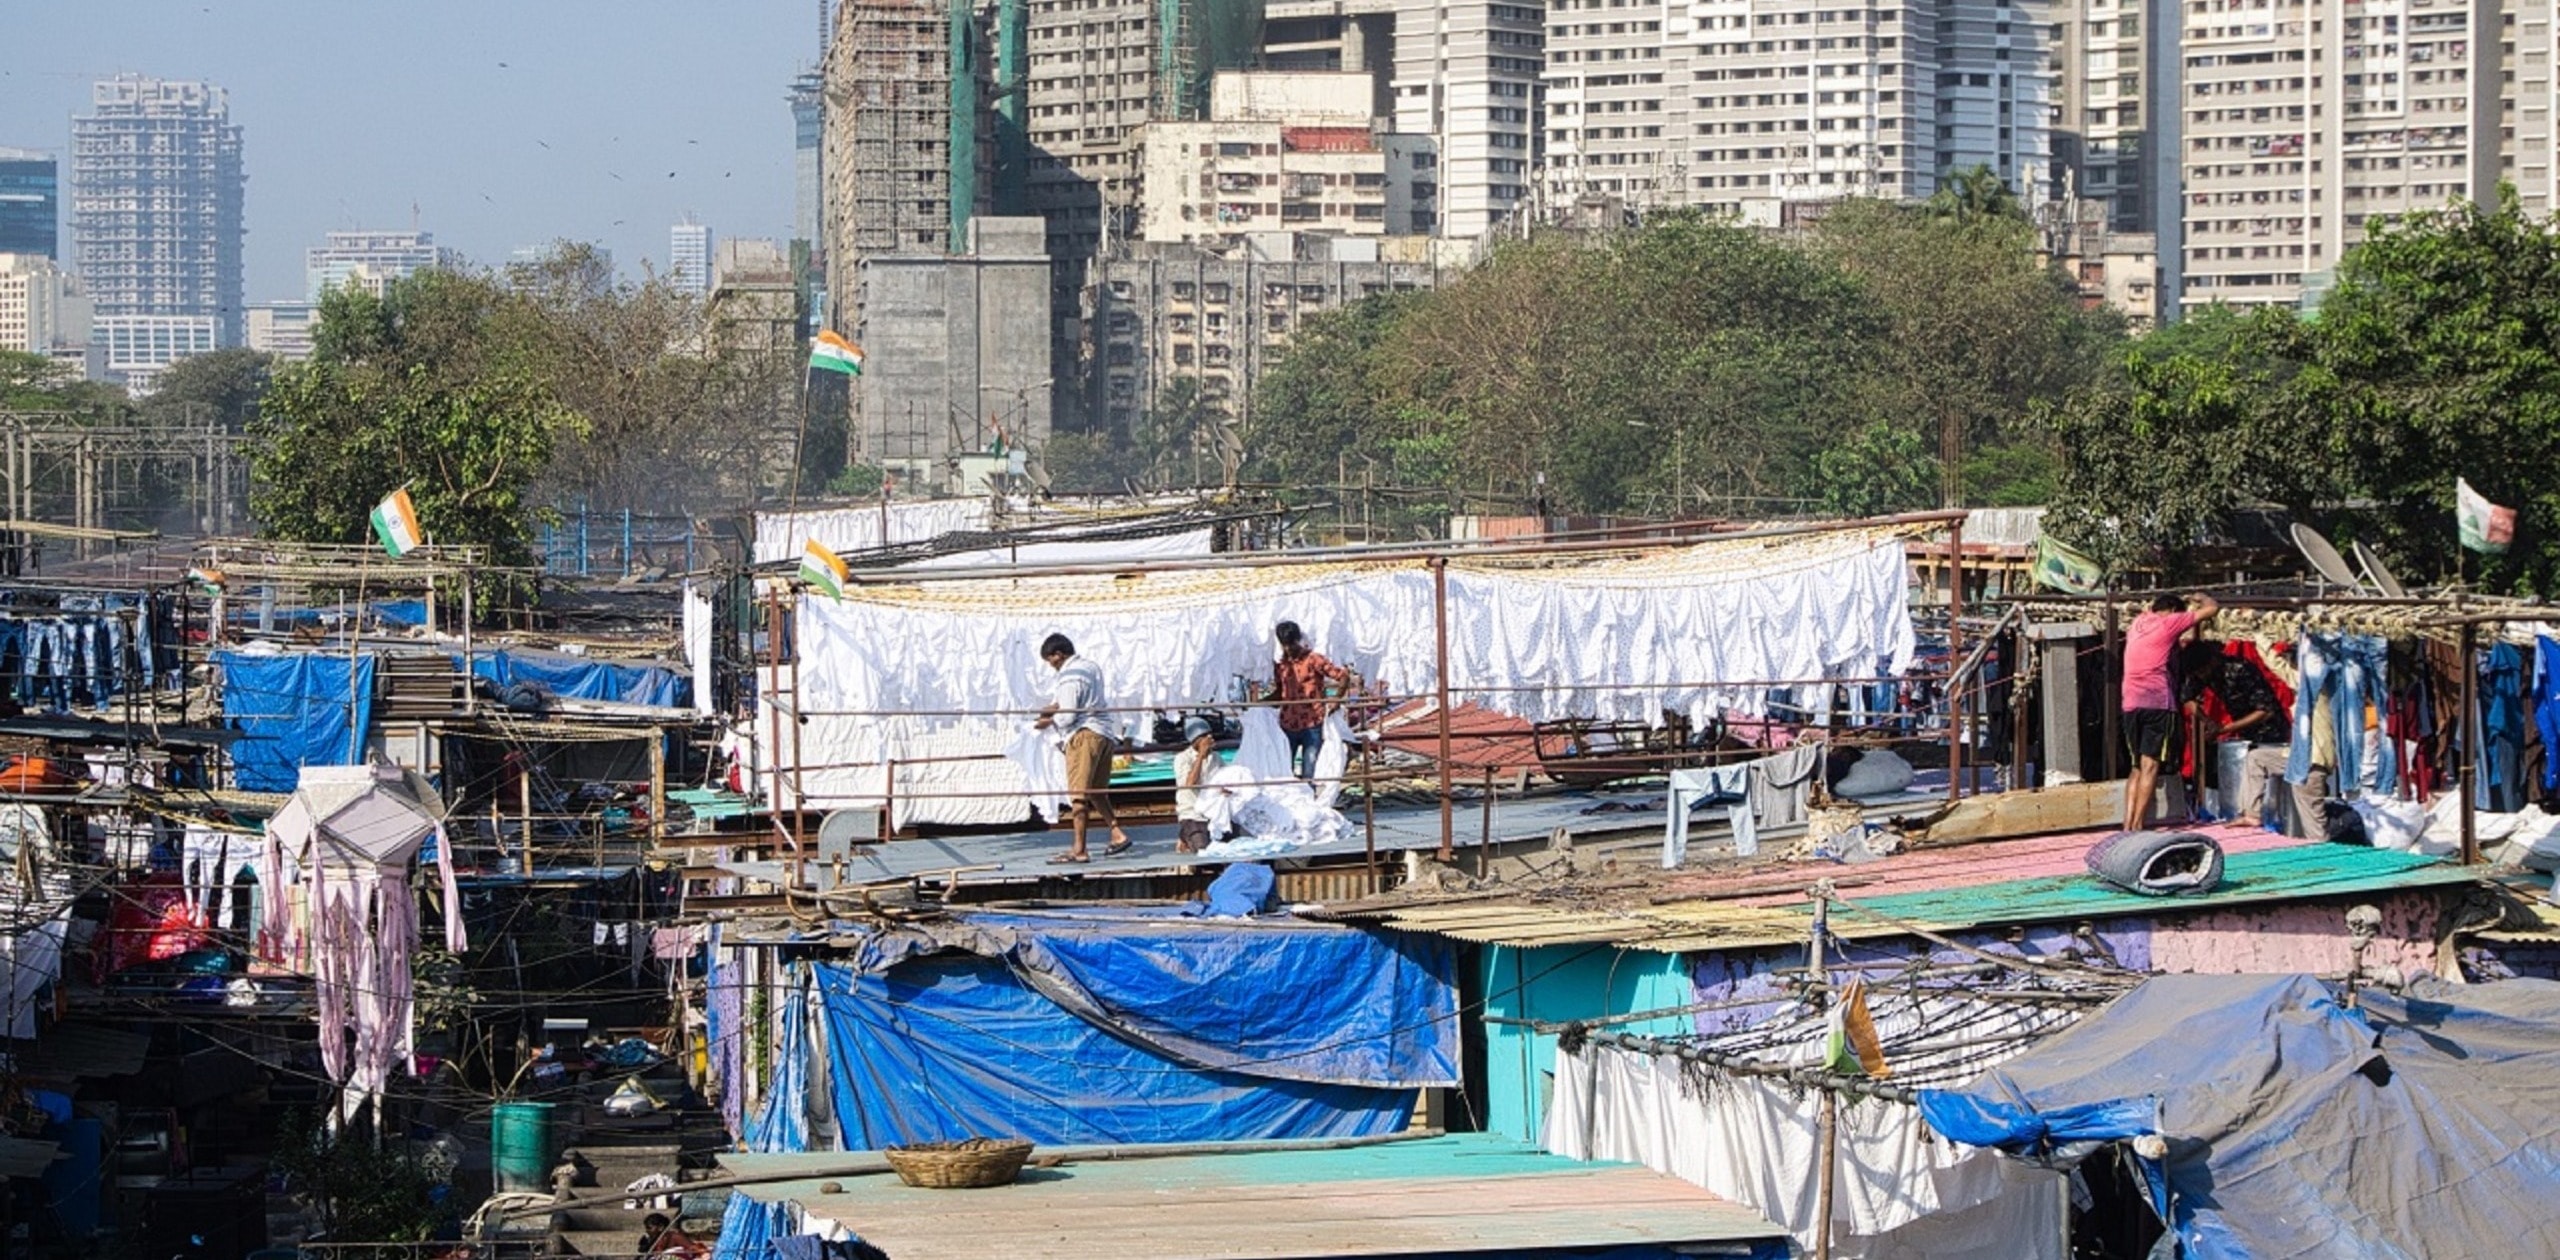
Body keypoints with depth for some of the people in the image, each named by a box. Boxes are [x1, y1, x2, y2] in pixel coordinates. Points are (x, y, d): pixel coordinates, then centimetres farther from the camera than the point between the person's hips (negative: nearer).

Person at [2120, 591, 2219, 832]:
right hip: (2158, 702, -6)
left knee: (2137, 767, 11)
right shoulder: (2169, 623, 2)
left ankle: (2128, 824, 1)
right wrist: (2201, 599, 27)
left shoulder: (2137, 623, 19)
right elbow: (2213, 608, 6)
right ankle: (2138, 824, -15)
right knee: (2150, 765, -8)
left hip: (2131, 704, 6)